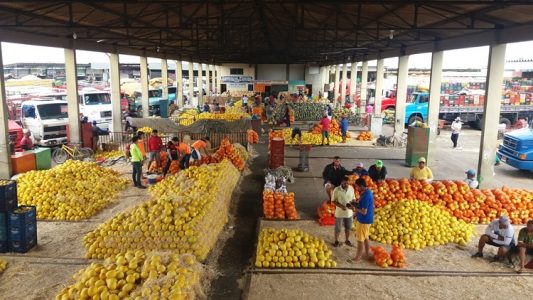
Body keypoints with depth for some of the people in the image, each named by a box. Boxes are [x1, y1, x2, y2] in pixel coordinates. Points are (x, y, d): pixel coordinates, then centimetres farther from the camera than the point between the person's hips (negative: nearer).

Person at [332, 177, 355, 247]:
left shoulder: (351, 188, -7)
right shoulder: (337, 190, -18)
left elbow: (353, 198, 5)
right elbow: (334, 201, -12)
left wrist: (352, 204, -16)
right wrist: (341, 206, -26)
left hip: (349, 212, 3)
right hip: (339, 213, -3)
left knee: (348, 228, 18)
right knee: (338, 228, 10)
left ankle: (347, 240, 39)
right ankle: (336, 241, 30)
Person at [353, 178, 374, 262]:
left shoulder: (365, 196, -28)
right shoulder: (368, 191, 3)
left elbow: (364, 212, -26)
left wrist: (354, 208, -16)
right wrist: (356, 202, 7)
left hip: (363, 220, -10)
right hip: (367, 219, 10)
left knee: (360, 239, 4)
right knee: (365, 237, 22)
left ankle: (358, 256, 17)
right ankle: (367, 253, 35)